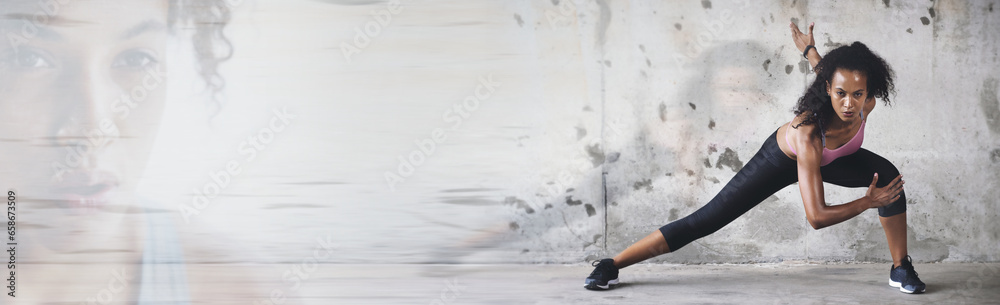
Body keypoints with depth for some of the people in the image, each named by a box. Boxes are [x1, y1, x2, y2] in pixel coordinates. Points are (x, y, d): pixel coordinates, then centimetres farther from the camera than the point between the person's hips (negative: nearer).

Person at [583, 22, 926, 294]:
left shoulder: (866, 104, -30)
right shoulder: (809, 131, -46)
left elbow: (826, 73, -5)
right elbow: (816, 216, -43)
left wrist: (810, 51, 15)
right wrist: (868, 202, -36)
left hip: (834, 158, 5)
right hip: (782, 159, -5)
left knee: (888, 175, -22)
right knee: (705, 221, -9)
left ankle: (900, 268, -3)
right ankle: (611, 265, -1)